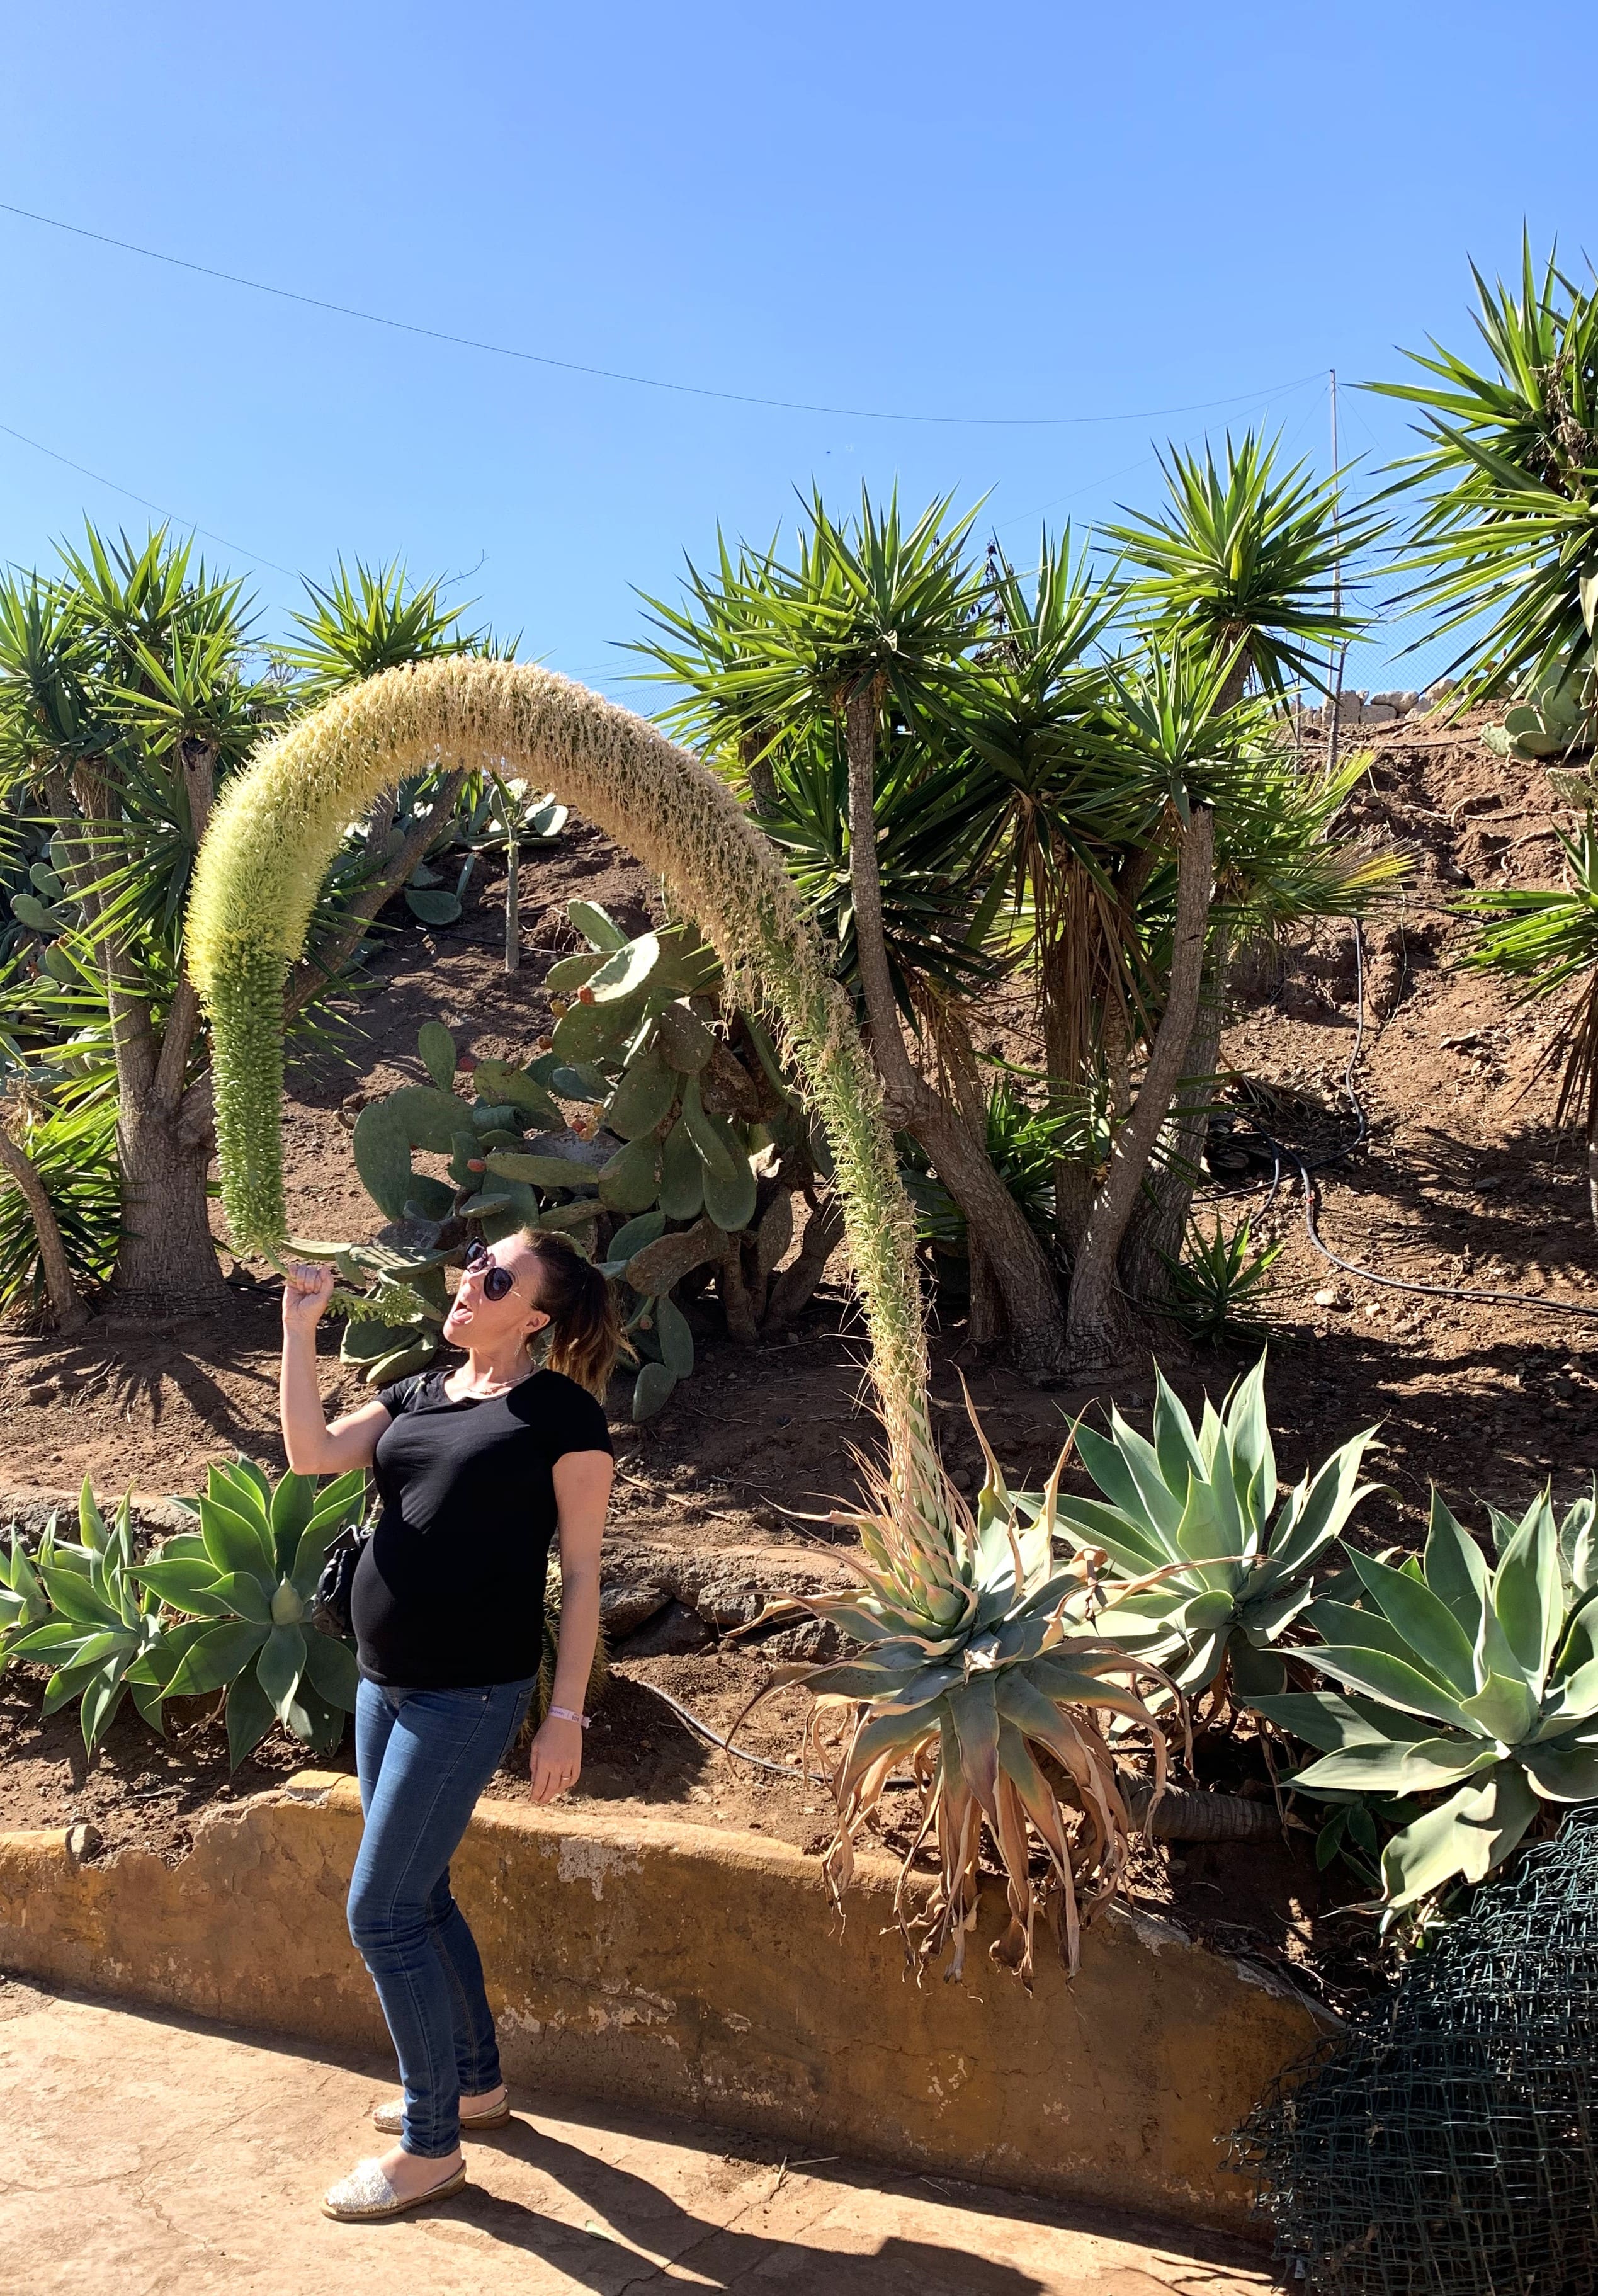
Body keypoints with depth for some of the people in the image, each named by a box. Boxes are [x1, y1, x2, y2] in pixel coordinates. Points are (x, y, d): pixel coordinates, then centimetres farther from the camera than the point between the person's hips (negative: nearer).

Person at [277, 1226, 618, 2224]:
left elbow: (582, 1572, -10)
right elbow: (312, 1453, -4)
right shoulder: (416, 1395, 9)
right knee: (420, 1897, 18)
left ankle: (432, 2150, 15)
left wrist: (567, 1715, -12)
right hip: (385, 1684, 7)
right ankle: (477, 2082, 38)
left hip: (469, 1696, -7)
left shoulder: (564, 1413, -10)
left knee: (382, 1913, -3)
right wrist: (301, 1326, -9)